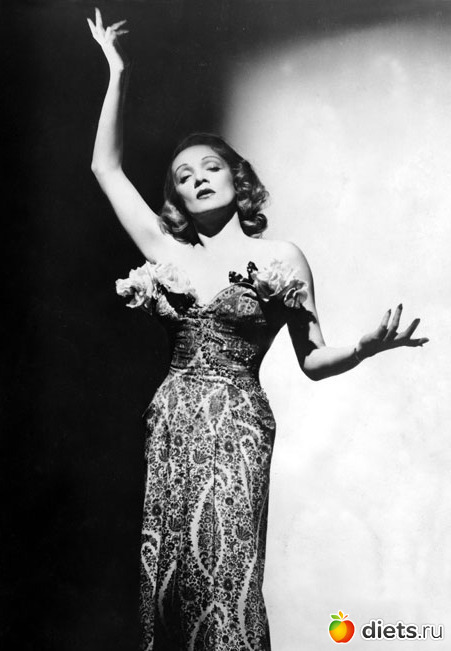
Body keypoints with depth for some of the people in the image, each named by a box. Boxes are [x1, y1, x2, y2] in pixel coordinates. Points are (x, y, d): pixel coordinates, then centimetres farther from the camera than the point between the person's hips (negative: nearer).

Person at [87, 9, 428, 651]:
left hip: (235, 425, -4)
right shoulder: (168, 252, 10)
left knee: (225, 580, -8)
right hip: (171, 423, 4)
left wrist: (367, 346, -17)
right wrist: (117, 75, 14)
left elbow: (314, 360, 4)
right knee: (168, 575, 8)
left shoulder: (281, 257, 2)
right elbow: (107, 166, 14)